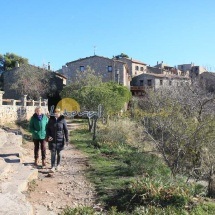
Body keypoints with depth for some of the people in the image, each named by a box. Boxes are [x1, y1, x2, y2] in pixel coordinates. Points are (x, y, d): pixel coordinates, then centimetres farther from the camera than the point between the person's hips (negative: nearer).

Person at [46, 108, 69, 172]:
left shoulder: (62, 120, -6)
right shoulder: (51, 119, 0)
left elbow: (65, 130, -3)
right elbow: (47, 128, 6)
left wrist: (67, 140, -5)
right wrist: (48, 136, -9)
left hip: (60, 139, -1)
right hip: (52, 140, 1)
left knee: (59, 153, 11)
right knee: (53, 153, -4)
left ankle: (58, 165, 28)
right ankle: (53, 167, -2)